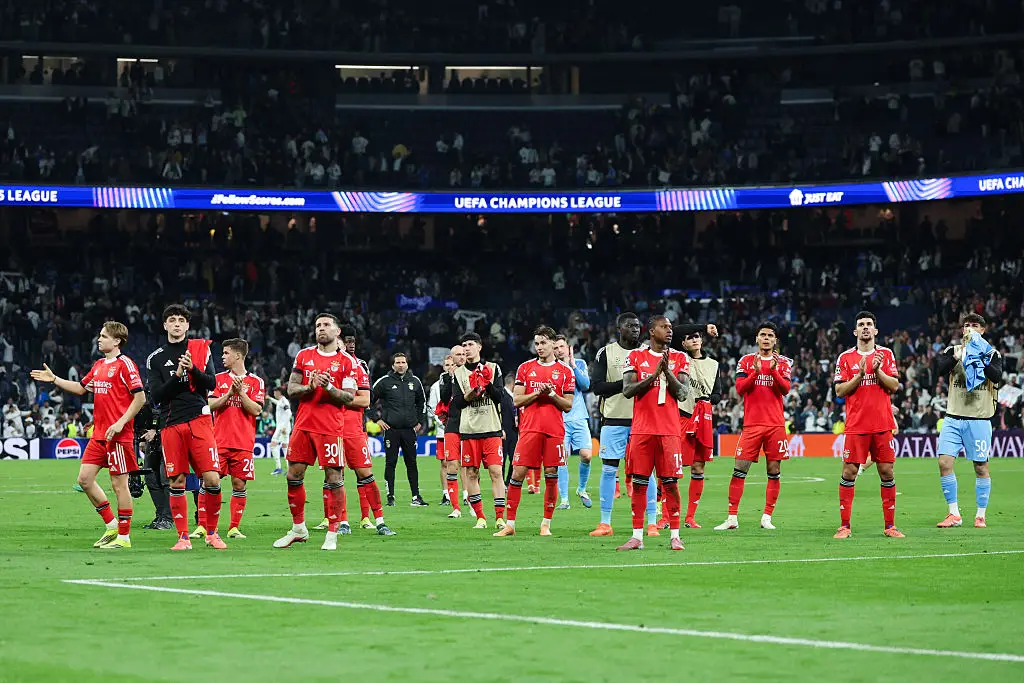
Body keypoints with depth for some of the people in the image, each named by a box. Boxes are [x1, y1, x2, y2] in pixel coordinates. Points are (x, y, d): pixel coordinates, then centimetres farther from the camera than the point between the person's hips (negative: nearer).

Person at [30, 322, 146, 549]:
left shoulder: (124, 364, -10)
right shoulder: (98, 365, 15)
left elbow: (140, 397, -14)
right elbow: (81, 388, 27)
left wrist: (121, 423, -19)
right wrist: (54, 380, 17)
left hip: (118, 435, -9)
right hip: (99, 434, 9)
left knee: (119, 483, -3)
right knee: (85, 478, 6)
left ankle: (124, 536, 5)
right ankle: (112, 526, 17)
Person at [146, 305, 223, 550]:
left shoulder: (201, 348, 9)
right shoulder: (155, 358, 10)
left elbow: (211, 383, 1)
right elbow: (156, 396, 2)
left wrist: (193, 369, -15)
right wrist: (177, 376, -12)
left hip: (199, 420, -1)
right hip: (171, 425, 1)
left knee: (212, 479, -10)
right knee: (176, 482, -2)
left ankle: (211, 532, 6)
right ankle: (183, 537, 6)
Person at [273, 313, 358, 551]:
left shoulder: (346, 361, 1)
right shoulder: (304, 356, 12)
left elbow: (349, 398, -3)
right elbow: (291, 389, 8)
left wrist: (329, 387, -19)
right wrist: (310, 387, -10)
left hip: (331, 428, -4)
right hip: (303, 424, 4)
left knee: (334, 478, -6)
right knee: (293, 475, 6)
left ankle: (332, 534, 0)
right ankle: (298, 529, 20)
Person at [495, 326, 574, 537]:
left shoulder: (565, 371, 7)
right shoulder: (525, 368, 10)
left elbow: (568, 406, 5)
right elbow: (517, 400, 5)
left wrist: (551, 395, -11)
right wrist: (536, 394, -10)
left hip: (555, 430, 0)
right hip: (530, 428, 0)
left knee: (551, 476, 0)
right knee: (517, 473, -5)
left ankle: (546, 524, 9)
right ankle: (510, 524, 0)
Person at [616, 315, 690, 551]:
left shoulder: (679, 359, 7)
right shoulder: (635, 356, 7)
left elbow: (682, 393, -1)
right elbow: (627, 390, -4)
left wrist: (667, 371, -14)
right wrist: (654, 375, -14)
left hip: (669, 431, 0)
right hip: (641, 430, 0)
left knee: (670, 482, -2)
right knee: (639, 482, 1)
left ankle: (674, 536, 3)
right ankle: (637, 537, 5)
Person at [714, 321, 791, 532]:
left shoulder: (783, 363, 9)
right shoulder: (747, 361, 9)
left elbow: (785, 389, -4)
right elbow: (740, 388, -2)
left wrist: (773, 370, -18)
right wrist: (755, 371, -16)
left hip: (775, 424, 1)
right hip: (752, 423, -1)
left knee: (774, 471, 0)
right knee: (739, 470, -6)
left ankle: (767, 518, 6)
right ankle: (732, 518, -4)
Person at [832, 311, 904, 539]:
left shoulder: (886, 354, 8)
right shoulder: (846, 358, 5)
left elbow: (894, 385, 2)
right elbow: (839, 391, -1)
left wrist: (877, 370, -13)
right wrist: (860, 374, -12)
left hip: (882, 424, 1)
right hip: (856, 425, -1)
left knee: (887, 472, 1)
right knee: (849, 472, -5)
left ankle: (890, 525, 8)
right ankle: (844, 525, 0)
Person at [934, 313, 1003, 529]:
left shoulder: (992, 354, 5)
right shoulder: (952, 351, 9)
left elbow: (997, 377, -12)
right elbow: (939, 370, -9)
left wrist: (982, 359, -20)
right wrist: (956, 356, -23)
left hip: (979, 418, -2)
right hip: (953, 417, 2)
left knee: (981, 467, 1)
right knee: (944, 463, -7)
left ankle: (980, 515, 12)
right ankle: (954, 514, 3)